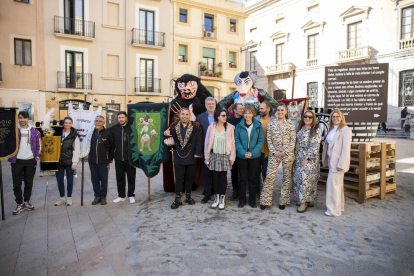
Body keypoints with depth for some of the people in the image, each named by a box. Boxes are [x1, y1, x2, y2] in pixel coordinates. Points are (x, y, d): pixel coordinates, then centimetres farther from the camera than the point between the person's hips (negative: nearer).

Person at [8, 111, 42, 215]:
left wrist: (37, 157, 1)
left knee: (29, 183, 11)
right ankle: (19, 204, 15)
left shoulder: (34, 131, 3)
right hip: (17, 161, -1)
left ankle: (26, 202, 26)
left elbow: (39, 144, 7)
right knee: (17, 184, 3)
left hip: (30, 161, 2)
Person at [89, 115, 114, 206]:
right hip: (92, 161, 3)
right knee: (95, 180, 10)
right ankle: (97, 196, 22)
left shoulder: (108, 133, -4)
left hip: (104, 161, -3)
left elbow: (112, 146, 1)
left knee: (104, 180, 6)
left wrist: (111, 158, 0)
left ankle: (103, 196, 19)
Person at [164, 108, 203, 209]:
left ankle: (188, 196, 28)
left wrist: (197, 152, -14)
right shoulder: (174, 126, 3)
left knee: (189, 177, 13)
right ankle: (177, 199, 13)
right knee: (179, 178, 5)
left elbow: (199, 140, -8)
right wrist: (166, 134, -13)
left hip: (191, 157, -1)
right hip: (178, 156, 1)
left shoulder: (196, 126, -4)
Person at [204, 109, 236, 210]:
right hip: (214, 155, 1)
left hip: (225, 156, -1)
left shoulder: (230, 128, -3)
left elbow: (232, 143, -2)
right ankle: (216, 198, 22)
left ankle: (222, 199, 17)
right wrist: (207, 156, 1)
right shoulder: (211, 127, -1)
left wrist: (232, 157, -4)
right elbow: (207, 142, 3)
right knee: (215, 177, 8)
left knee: (223, 177, 5)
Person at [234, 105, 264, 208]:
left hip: (254, 156, 0)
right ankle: (242, 199, 20)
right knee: (243, 178, 9)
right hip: (241, 156, 0)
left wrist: (252, 153, -15)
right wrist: (243, 153, -17)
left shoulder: (258, 126, -1)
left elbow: (261, 141, -4)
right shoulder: (239, 126, -1)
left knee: (252, 178, 9)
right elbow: (236, 141, -4)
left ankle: (252, 200, 21)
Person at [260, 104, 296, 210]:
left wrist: (285, 152, -10)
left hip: (287, 154, 0)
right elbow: (268, 139, 3)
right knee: (269, 176, -2)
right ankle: (265, 201, 8)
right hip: (274, 154, 1)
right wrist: (274, 151, -7)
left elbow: (293, 140, -2)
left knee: (287, 177, 7)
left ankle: (283, 201, 20)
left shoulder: (291, 124, 1)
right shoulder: (271, 123, 5)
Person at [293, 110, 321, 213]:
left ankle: (304, 202, 2)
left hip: (310, 159, -6)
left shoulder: (316, 130, -7)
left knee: (305, 178, -9)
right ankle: (304, 199, 19)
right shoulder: (301, 129, 12)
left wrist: (307, 158, -17)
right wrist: (295, 156, 9)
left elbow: (315, 147, -13)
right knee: (298, 178, 7)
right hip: (299, 158, 7)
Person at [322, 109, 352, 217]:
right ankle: (340, 206, 27)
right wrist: (326, 160, 12)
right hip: (332, 161, 8)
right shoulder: (332, 129, 14)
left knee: (333, 184, -6)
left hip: (338, 161, -8)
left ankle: (334, 210, 5)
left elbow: (346, 148, -17)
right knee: (338, 184, 16)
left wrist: (341, 164, -19)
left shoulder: (345, 130, -12)